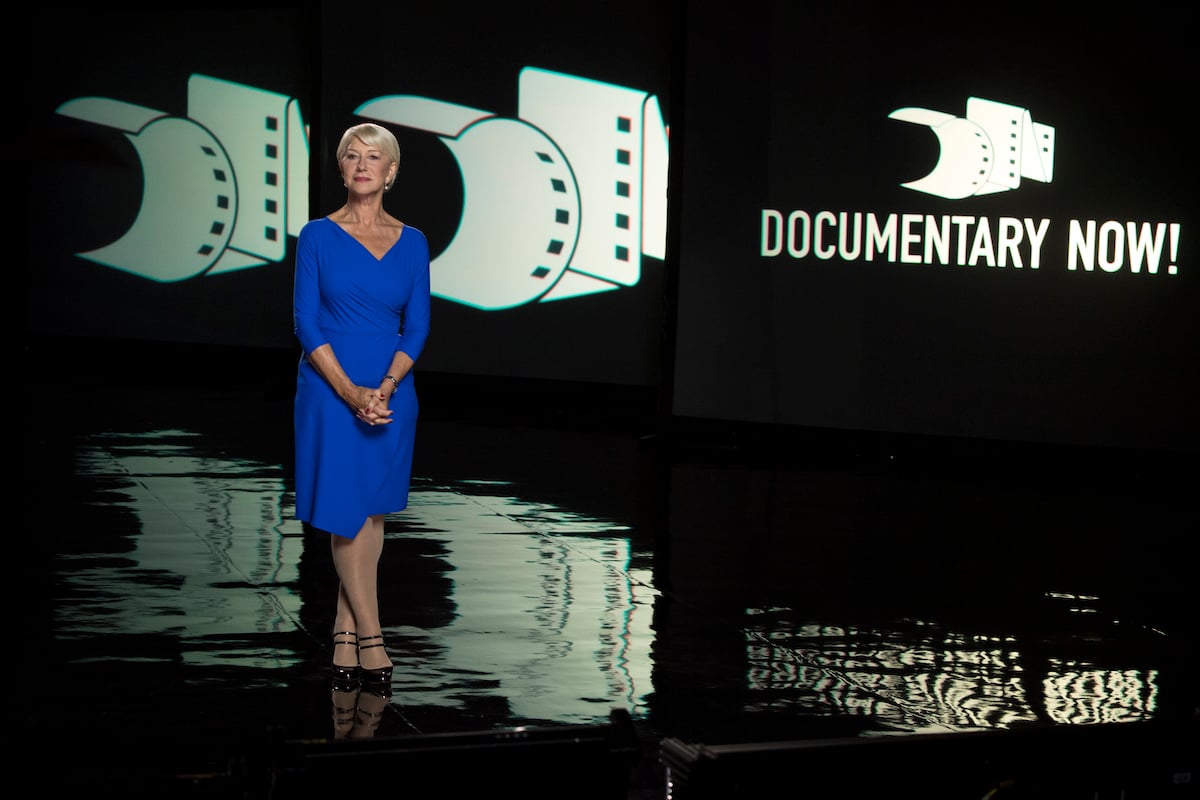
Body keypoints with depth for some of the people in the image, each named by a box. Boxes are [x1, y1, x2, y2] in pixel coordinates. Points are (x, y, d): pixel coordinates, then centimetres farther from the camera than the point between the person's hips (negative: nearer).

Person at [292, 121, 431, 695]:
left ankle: (344, 635, 15)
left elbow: (416, 327, 3)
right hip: (329, 391, -3)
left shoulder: (411, 243, 5)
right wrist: (352, 394, -16)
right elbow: (307, 324, -6)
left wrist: (385, 388, -13)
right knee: (345, 514, -4)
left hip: (391, 394, 3)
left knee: (372, 514, 6)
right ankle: (371, 640, 1)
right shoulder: (318, 237, -2)